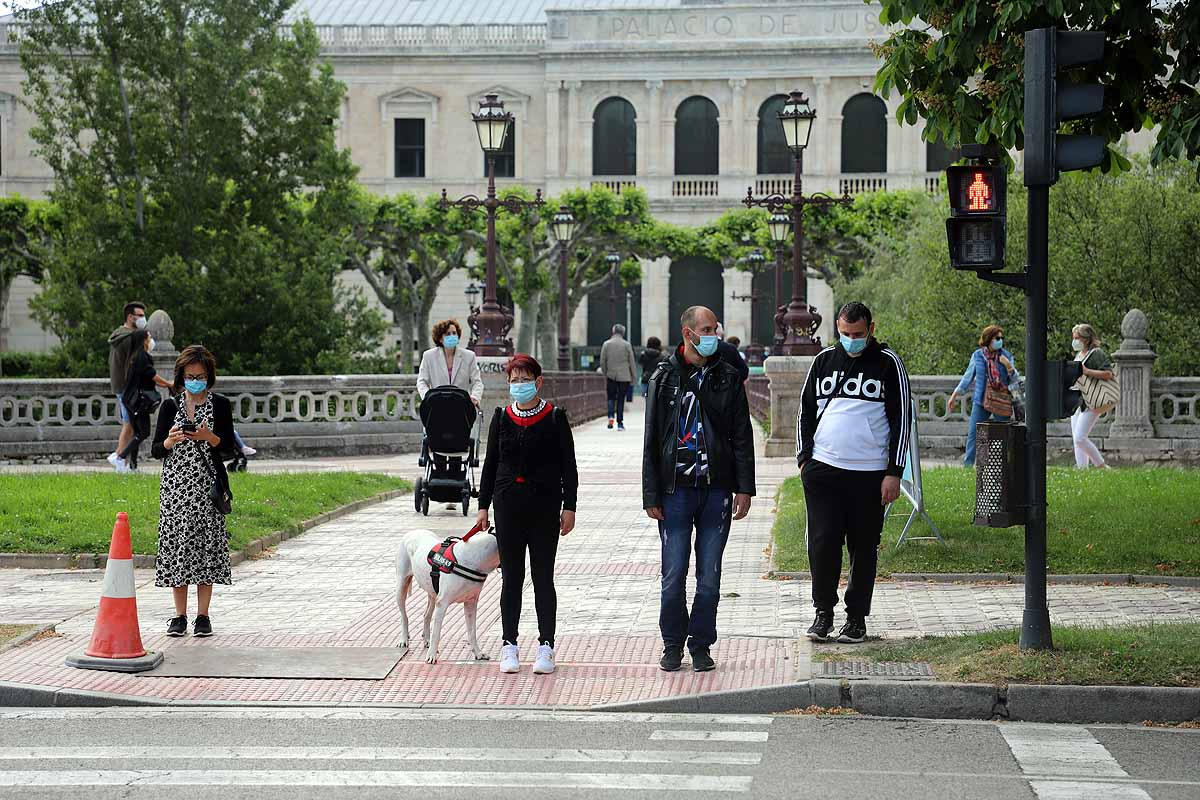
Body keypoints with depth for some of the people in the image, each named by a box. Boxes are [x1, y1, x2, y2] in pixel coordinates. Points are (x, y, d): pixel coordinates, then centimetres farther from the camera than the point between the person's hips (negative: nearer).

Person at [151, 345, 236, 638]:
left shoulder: (220, 405, 3)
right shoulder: (170, 406, 7)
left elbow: (228, 448, 1)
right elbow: (156, 450, 5)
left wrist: (209, 437, -17)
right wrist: (171, 440, -15)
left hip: (207, 485, -1)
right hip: (175, 486, 1)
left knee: (206, 544, -3)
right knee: (176, 546, -1)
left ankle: (203, 615, 4)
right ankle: (180, 616, 6)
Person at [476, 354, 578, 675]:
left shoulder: (555, 418, 0)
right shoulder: (502, 418, 7)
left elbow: (568, 465, 0)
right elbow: (490, 464, 11)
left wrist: (569, 507, -5)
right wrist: (483, 507, 7)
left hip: (545, 507, -2)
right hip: (508, 506, 2)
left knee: (543, 577, 3)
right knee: (511, 577, 6)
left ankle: (546, 646, 9)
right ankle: (510, 646, 13)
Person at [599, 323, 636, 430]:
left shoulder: (606, 344, 1)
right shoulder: (627, 345, -2)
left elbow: (602, 362, 3)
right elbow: (631, 362, 1)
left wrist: (605, 375, 15)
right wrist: (633, 377, 9)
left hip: (611, 376, 1)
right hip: (624, 376, -1)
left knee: (611, 397, 10)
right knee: (621, 399, 4)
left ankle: (611, 416, -14)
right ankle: (620, 423, 4)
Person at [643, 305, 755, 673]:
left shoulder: (728, 378, 7)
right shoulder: (664, 378, 3)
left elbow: (742, 436, 8)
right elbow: (652, 440, 4)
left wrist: (744, 488, 1)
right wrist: (651, 495, -1)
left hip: (717, 490, 1)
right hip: (676, 489, -1)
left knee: (709, 577, 4)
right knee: (674, 576, 0)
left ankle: (701, 645, 15)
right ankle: (673, 645, 14)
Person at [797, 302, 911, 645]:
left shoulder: (888, 363, 1)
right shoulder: (824, 360, 10)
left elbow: (901, 419, 0)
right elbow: (806, 410, 17)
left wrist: (894, 473, -5)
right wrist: (804, 458, 6)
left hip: (869, 474, -2)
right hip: (823, 471, 2)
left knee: (864, 548, 5)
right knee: (822, 543, -3)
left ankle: (857, 617, 16)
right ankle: (823, 612, 11)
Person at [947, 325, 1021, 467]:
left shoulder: (1006, 356, 2)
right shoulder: (978, 355, 2)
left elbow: (1015, 380, 5)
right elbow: (968, 377, 12)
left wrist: (1009, 367, -13)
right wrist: (954, 395, 12)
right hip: (980, 401, 0)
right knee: (973, 434, 0)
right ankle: (967, 466, 6)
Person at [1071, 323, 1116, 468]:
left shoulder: (1097, 354, -10)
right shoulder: (1079, 355, 18)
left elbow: (1108, 374, -22)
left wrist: (1087, 371, -26)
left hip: (1091, 404, -10)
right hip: (1077, 401, 10)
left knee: (1080, 438, -16)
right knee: (1076, 438, 6)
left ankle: (1102, 466, -5)